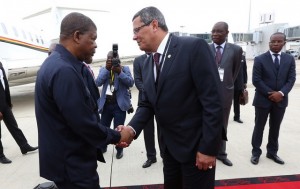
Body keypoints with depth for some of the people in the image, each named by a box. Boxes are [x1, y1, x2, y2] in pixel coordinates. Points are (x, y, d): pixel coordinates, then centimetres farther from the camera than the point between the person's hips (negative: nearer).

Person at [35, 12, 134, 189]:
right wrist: (118, 136, -10)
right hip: (72, 164, -9)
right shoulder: (64, 70, -27)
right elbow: (84, 124, -26)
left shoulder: (57, 63, 5)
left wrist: (112, 134, 3)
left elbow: (84, 112, 7)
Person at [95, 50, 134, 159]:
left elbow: (131, 83, -11)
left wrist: (120, 72, -22)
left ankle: (119, 150, 23)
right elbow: (98, 83, -7)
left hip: (119, 104, -2)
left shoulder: (125, 68, 1)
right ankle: (103, 147, 34)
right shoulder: (103, 69, 8)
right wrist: (107, 69, -15)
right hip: (106, 104, 3)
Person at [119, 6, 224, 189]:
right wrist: (132, 127, -10)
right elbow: (148, 103, 7)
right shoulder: (148, 63, 6)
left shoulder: (194, 47, -16)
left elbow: (213, 100, -19)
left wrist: (208, 147, -17)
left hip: (196, 145, -6)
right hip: (170, 146, 7)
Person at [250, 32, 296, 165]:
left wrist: (281, 93, -15)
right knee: (259, 127, 7)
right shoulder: (260, 59, -6)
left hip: (280, 100, 3)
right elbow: (256, 80, -10)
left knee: (275, 128, 14)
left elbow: (291, 79, 1)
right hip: (263, 99, -3)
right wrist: (270, 93, -14)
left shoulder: (290, 59, 5)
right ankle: (256, 152, 19)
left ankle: (272, 152, 29)